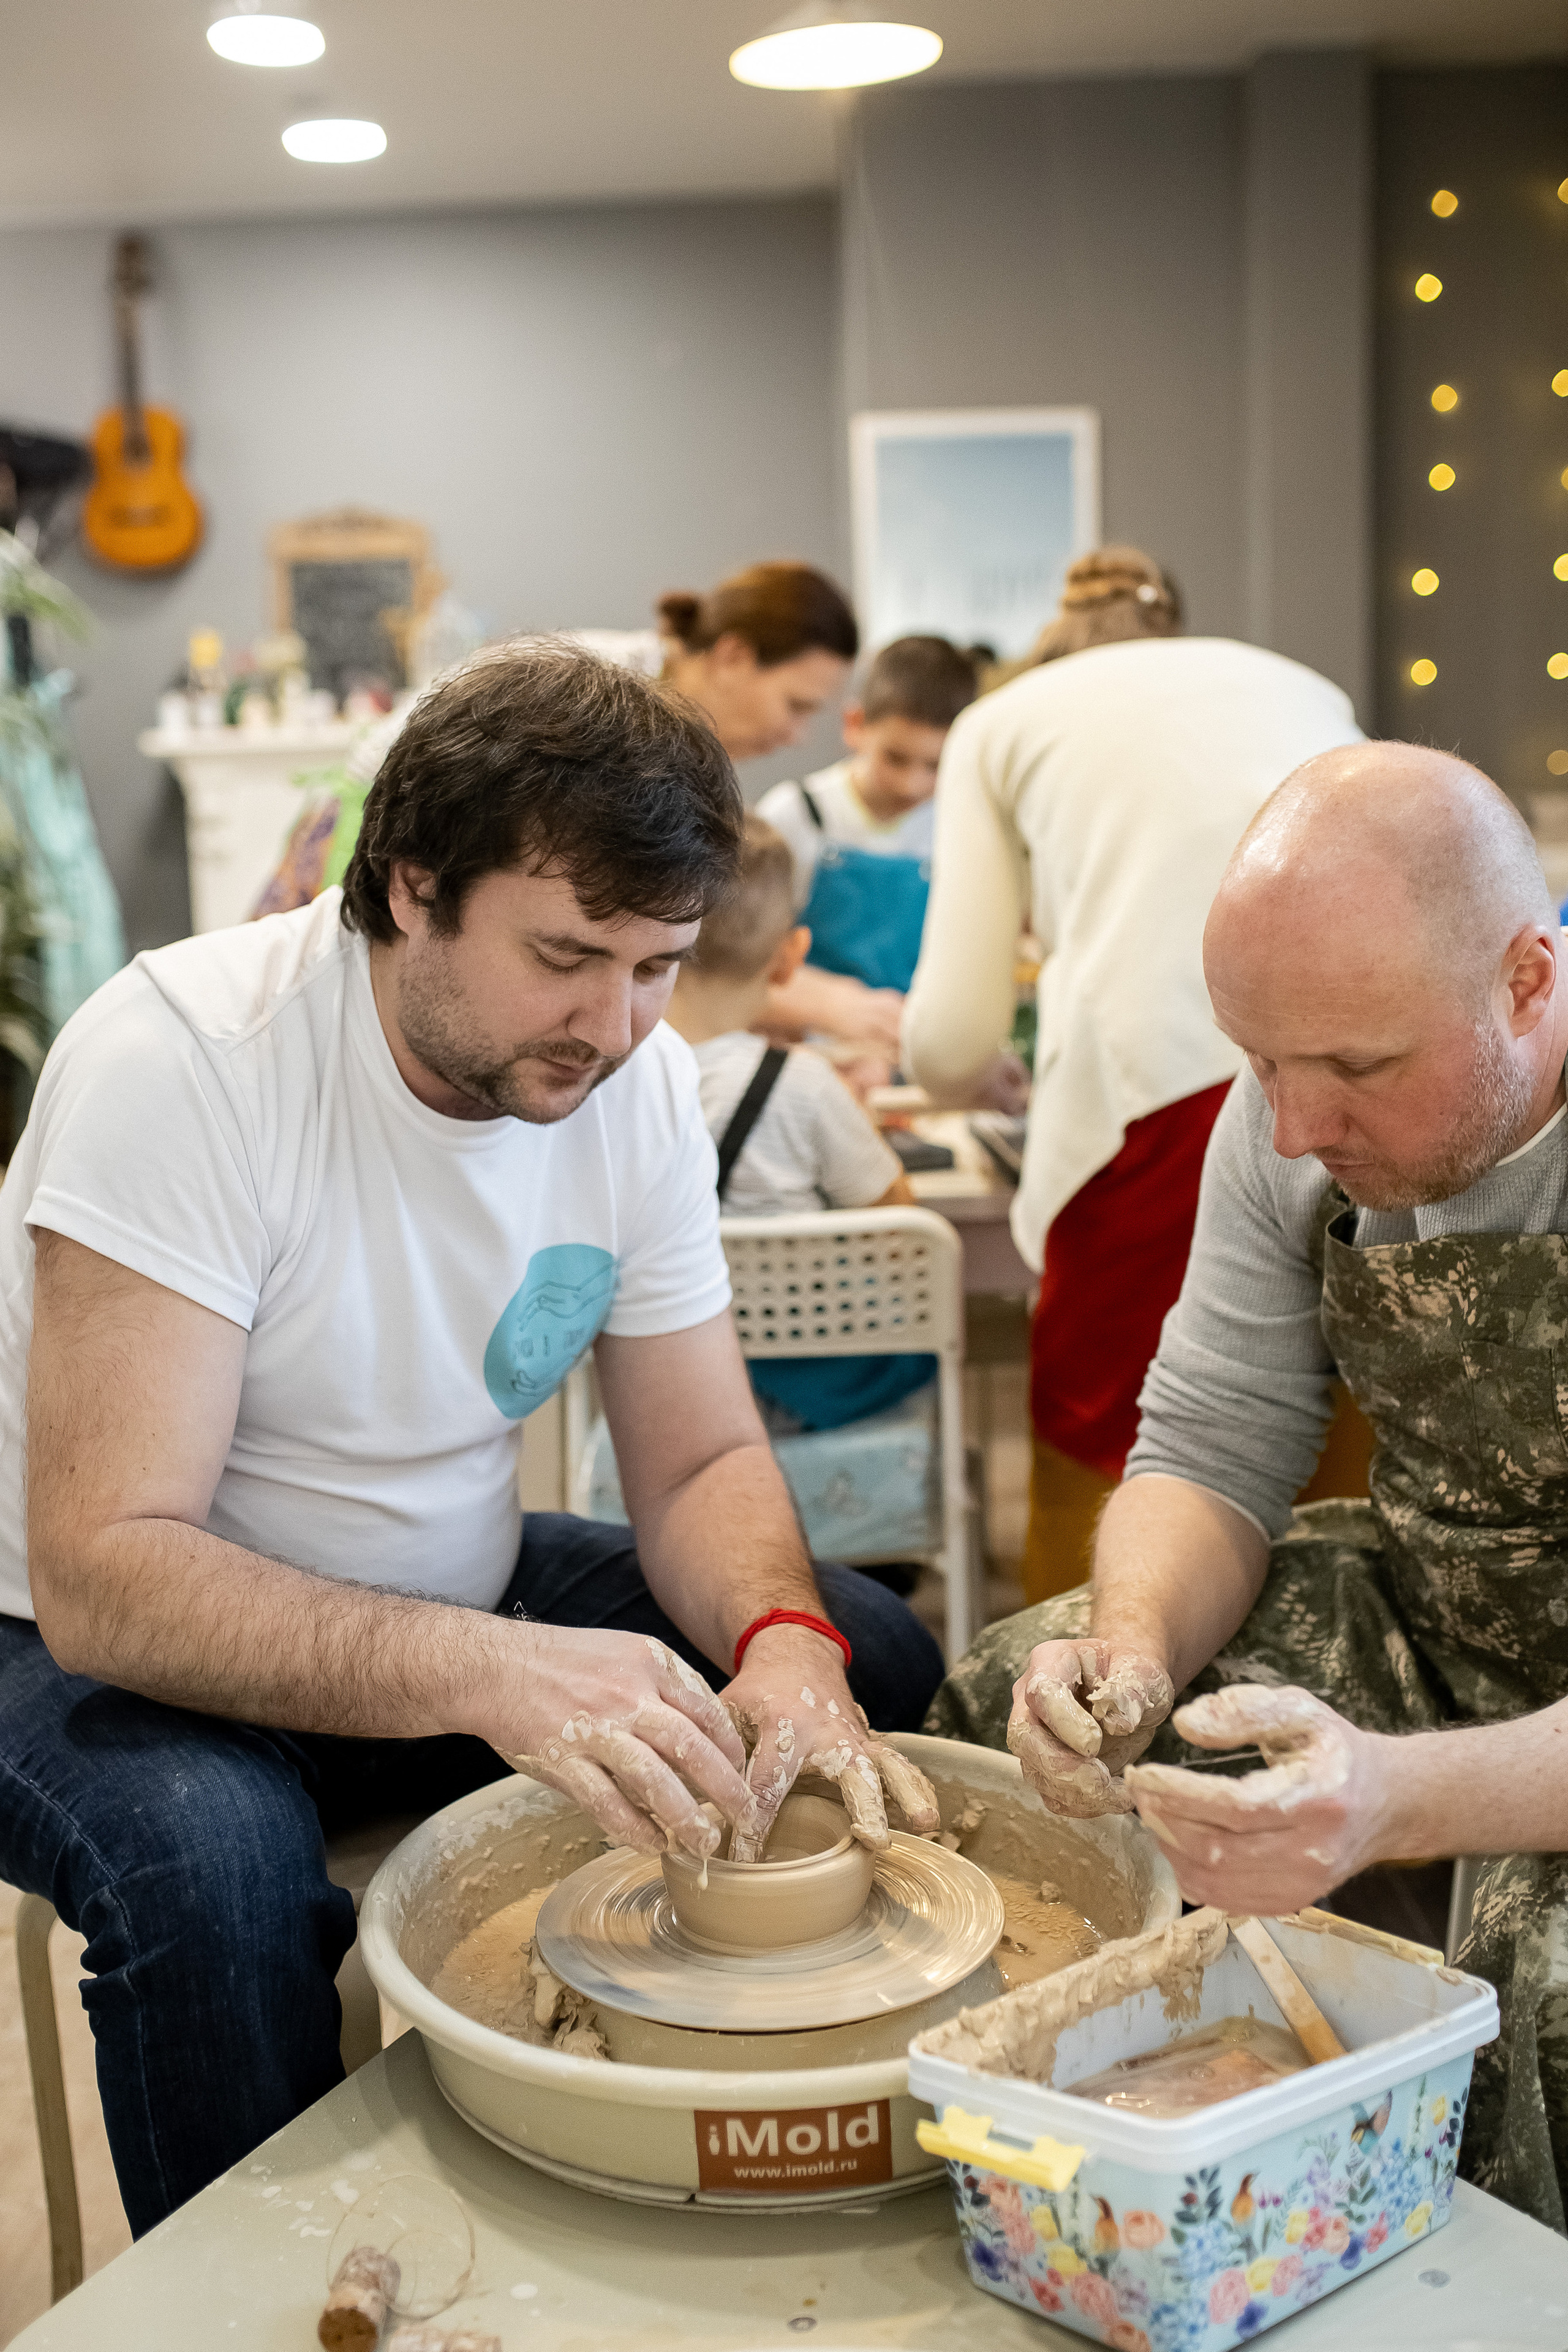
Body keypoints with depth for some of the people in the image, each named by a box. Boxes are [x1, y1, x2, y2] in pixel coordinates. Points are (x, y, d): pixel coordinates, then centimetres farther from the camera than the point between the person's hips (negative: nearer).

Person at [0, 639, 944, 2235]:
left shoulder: (640, 1081, -9)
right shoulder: (183, 1059, -28)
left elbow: (703, 1461, -4)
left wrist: (782, 1640, -26)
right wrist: (491, 1671, -46)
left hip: (444, 1597, 6)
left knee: (873, 1667, -7)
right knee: (203, 1845, -37)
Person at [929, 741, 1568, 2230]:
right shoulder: (1298, 1110, -10)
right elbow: (1212, 1452, -4)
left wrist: (1398, 1798, -50)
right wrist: (1135, 1648, -26)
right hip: (1432, 1609, 6)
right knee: (1013, 1697, -4)